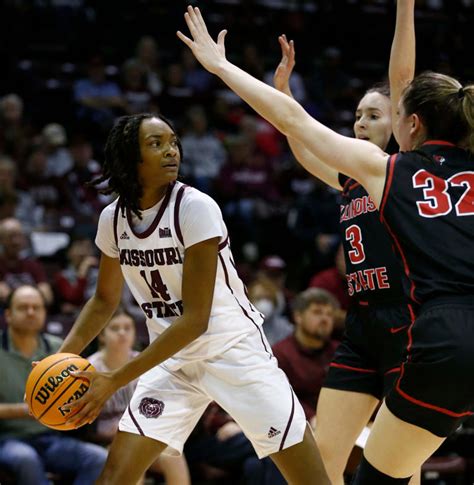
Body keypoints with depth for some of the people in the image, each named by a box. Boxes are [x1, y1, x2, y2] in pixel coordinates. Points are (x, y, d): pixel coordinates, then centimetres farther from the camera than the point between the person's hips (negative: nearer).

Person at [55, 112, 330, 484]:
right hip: (172, 357, 5)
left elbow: (195, 319, -22)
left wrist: (115, 380, -23)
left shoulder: (195, 207, -21)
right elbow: (105, 300, 14)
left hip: (234, 350, -4)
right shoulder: (113, 219, -4)